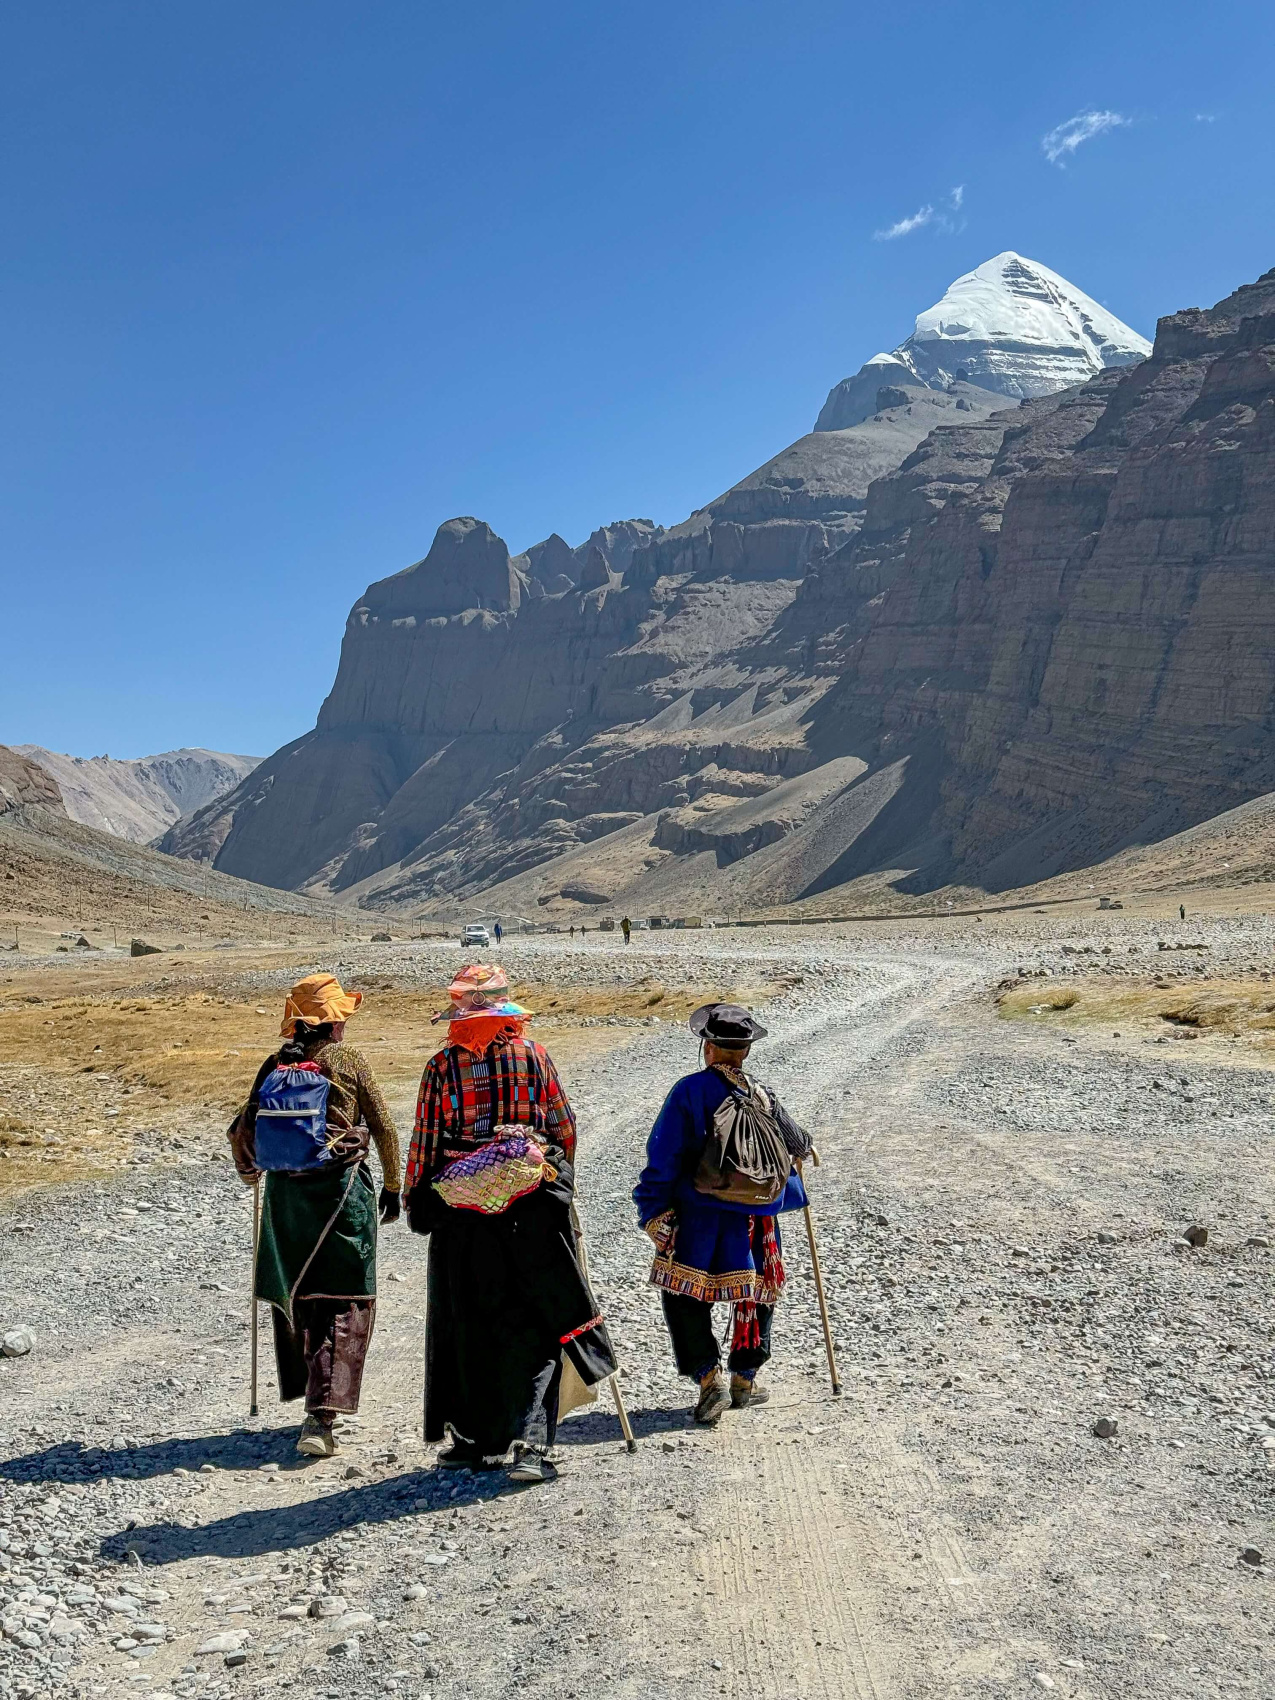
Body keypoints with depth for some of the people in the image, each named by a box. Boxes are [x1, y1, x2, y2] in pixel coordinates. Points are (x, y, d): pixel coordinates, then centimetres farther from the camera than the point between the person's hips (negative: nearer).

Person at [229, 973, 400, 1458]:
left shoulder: (274, 1066, 5)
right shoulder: (349, 1061, -4)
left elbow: (243, 1131, 9)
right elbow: (384, 1128, 0)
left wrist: (251, 1173, 30)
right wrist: (391, 1187, 13)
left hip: (285, 1190, 4)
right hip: (342, 1188, -4)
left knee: (294, 1296, 18)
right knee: (344, 1305, 1)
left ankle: (310, 1399, 28)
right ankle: (321, 1418, -10)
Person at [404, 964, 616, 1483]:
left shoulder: (442, 1065, -4)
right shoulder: (534, 1055, -1)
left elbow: (424, 1142, -1)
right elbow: (564, 1128, 5)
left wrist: (416, 1200, 12)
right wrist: (560, 1181, 20)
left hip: (459, 1209, 0)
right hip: (532, 1206, 0)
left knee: (466, 1327, 14)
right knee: (537, 1326, 5)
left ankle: (474, 1440, 22)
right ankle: (530, 1443, -5)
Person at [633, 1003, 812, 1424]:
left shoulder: (689, 1091, -9)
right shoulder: (763, 1097, 0)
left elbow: (663, 1156, -11)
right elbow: (796, 1146, 15)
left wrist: (653, 1210, -5)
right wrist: (802, 1147, 38)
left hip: (698, 1216, -3)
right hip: (754, 1218, 3)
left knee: (683, 1295, 7)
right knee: (756, 1292, 19)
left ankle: (709, 1377, -3)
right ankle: (744, 1378, 25)